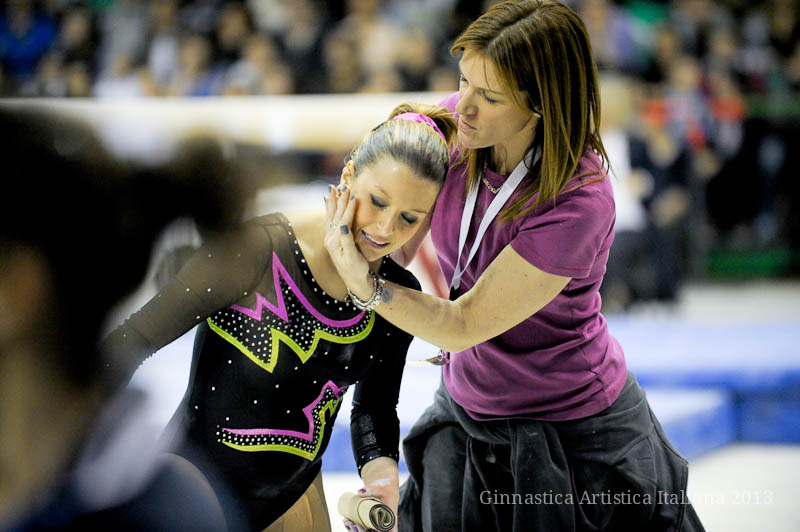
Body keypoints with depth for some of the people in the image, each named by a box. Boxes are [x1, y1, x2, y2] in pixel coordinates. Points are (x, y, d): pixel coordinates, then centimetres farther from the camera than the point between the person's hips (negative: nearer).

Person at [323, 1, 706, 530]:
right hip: (465, 411, 6)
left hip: (573, 429, -5)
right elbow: (400, 245, 7)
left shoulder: (580, 203, -30)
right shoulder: (455, 123, -12)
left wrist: (365, 284, -34)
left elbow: (465, 324, -26)